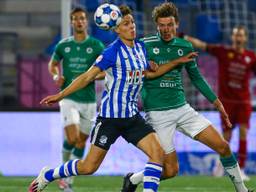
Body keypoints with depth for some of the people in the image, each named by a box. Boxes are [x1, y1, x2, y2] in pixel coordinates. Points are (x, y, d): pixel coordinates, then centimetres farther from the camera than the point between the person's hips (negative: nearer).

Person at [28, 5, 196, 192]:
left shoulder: (141, 48, 6)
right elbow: (88, 77, -11)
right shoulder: (113, 52, -15)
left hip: (132, 116, 6)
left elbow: (150, 73, 23)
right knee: (89, 167, -1)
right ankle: (47, 175, 21)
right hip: (110, 116, -6)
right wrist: (60, 95, -13)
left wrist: (178, 61, 18)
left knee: (157, 152, -14)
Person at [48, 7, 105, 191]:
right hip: (69, 98, -1)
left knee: (81, 142, 5)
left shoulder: (96, 45, -1)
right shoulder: (63, 45, 3)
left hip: (89, 101, 1)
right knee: (72, 138, -19)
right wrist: (56, 76, -2)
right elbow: (53, 64, 19)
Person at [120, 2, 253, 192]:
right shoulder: (145, 45, -8)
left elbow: (196, 77, 18)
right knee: (171, 170, -7)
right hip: (158, 113, -5)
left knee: (223, 146, -3)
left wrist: (217, 102, 17)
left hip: (182, 108, 5)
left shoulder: (185, 47, 5)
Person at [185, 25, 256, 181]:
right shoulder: (223, 51, -2)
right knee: (227, 135, 0)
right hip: (227, 99, -1)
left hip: (243, 100, 1)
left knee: (243, 132, -9)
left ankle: (241, 169, -2)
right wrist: (185, 38, -20)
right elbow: (202, 45, -9)